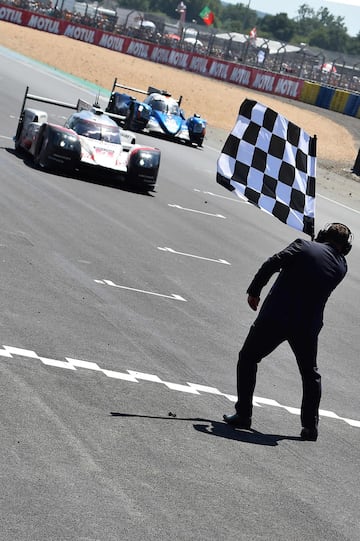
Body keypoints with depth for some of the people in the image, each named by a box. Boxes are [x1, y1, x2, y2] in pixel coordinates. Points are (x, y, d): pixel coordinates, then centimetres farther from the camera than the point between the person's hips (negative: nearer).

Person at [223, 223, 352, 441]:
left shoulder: (303, 246, -6)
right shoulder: (342, 267, 2)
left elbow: (272, 264, -11)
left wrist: (254, 291, -2)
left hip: (275, 317, -3)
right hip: (308, 325, 3)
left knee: (248, 359, 15)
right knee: (311, 374, 23)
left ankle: (243, 415, 11)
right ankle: (310, 427, 21)